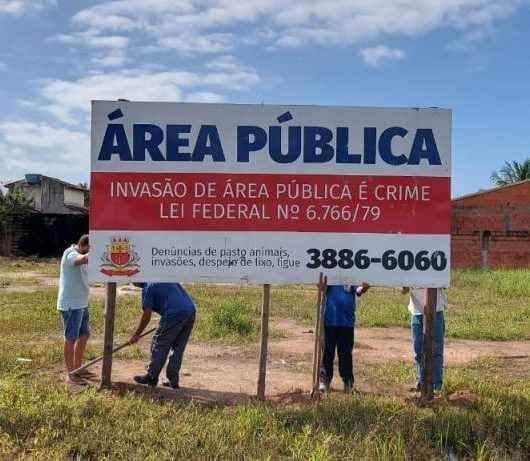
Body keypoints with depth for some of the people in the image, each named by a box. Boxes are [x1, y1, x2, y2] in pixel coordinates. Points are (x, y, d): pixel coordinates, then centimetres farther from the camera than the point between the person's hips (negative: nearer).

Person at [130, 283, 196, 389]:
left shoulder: (148, 287, 1)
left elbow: (147, 316, -1)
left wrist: (136, 335, 10)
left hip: (175, 315, -8)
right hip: (191, 310, 8)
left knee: (159, 347, 9)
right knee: (178, 349, 17)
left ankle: (151, 378, 21)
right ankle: (173, 381, 22)